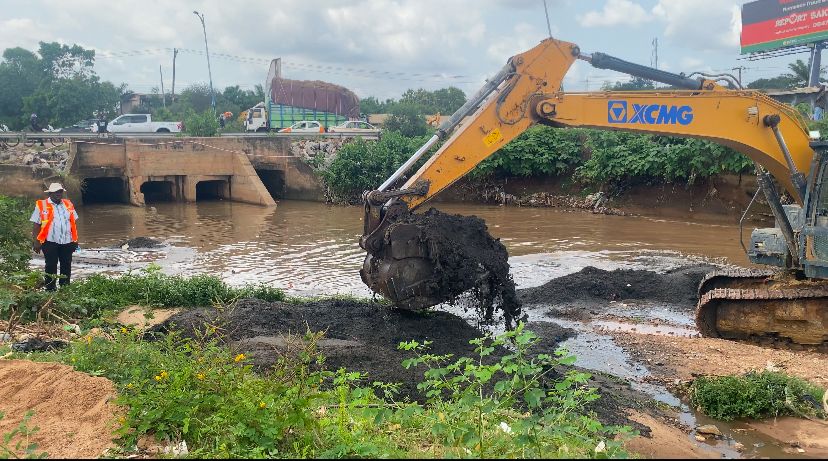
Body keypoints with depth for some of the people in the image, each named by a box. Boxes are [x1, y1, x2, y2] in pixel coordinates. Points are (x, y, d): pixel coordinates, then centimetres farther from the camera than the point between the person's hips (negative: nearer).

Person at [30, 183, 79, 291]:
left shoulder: (68, 204, 10)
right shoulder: (41, 206, -1)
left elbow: (73, 222, 14)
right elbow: (36, 225, -3)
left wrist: (75, 240, 12)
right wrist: (36, 242, -8)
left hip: (67, 242, 4)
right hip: (50, 242, -4)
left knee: (66, 266, 8)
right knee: (51, 266, 3)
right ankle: (50, 289, 12)